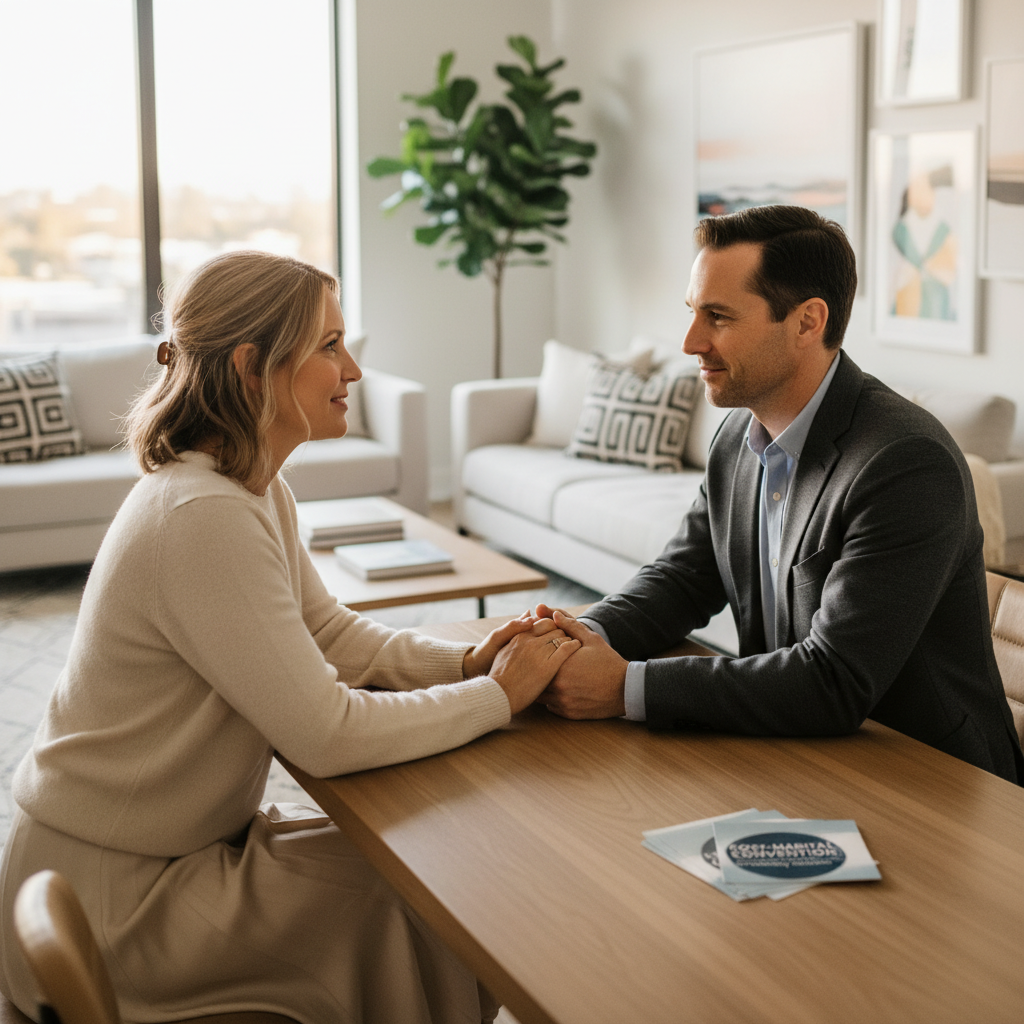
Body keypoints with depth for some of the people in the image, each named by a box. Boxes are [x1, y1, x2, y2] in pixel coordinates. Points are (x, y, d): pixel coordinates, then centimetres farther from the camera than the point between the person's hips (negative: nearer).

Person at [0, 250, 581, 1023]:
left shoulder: (254, 487, 3)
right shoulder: (204, 518, -29)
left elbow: (331, 633, 8)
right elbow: (327, 735, -28)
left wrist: (466, 662, -8)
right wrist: (497, 696, -18)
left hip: (179, 841, 9)